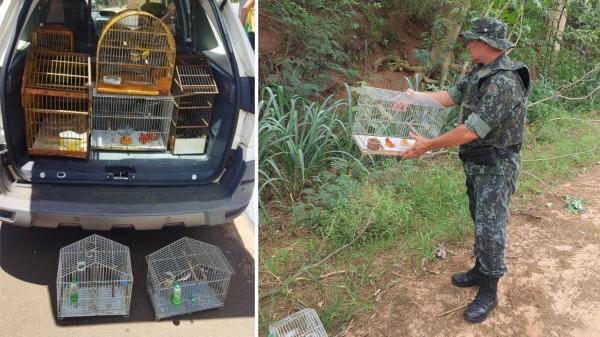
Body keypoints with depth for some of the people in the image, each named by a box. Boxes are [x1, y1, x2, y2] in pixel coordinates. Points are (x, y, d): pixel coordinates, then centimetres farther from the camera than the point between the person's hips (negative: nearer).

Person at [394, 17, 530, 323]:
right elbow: (451, 96, 17)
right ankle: (480, 272, 38)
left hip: (496, 167, -9)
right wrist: (416, 95, 5)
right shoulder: (478, 73, 3)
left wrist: (428, 145, -23)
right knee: (480, 222, 20)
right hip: (475, 163, 9)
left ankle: (489, 294, 14)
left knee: (490, 228, -1)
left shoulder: (504, 82, -27)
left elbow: (472, 131, -30)